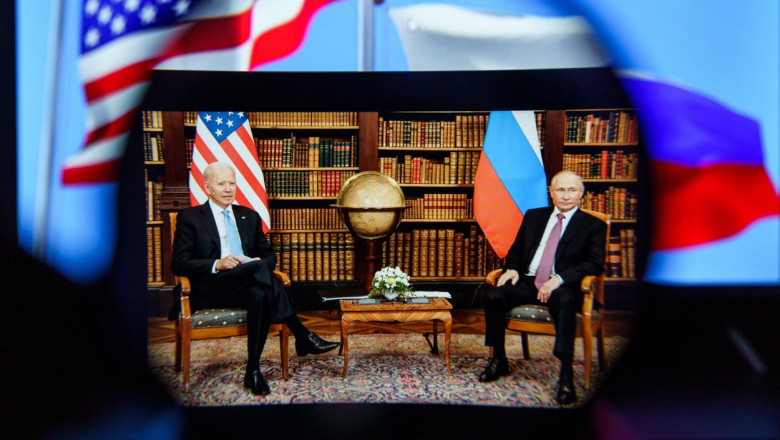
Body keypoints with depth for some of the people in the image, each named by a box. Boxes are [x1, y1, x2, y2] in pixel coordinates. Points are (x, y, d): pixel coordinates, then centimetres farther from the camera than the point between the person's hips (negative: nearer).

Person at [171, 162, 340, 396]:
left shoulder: (250, 216, 22)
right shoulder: (189, 217, 9)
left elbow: (269, 255, 21)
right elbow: (178, 264, -1)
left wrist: (261, 262, -6)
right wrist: (216, 265, -18)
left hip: (249, 285, 4)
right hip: (211, 290, -4)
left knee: (260, 293, -37)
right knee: (259, 268, -34)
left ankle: (253, 369, -34)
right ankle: (302, 336, -35)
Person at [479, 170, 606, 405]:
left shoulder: (593, 225, 7)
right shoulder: (533, 216, 19)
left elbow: (595, 263, -6)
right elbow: (515, 249, 21)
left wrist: (559, 278, -21)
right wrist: (512, 268, -3)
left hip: (561, 286, -3)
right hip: (527, 281, 4)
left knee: (564, 302, -39)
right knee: (492, 296, -24)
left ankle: (566, 374, -32)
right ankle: (499, 360, -5)